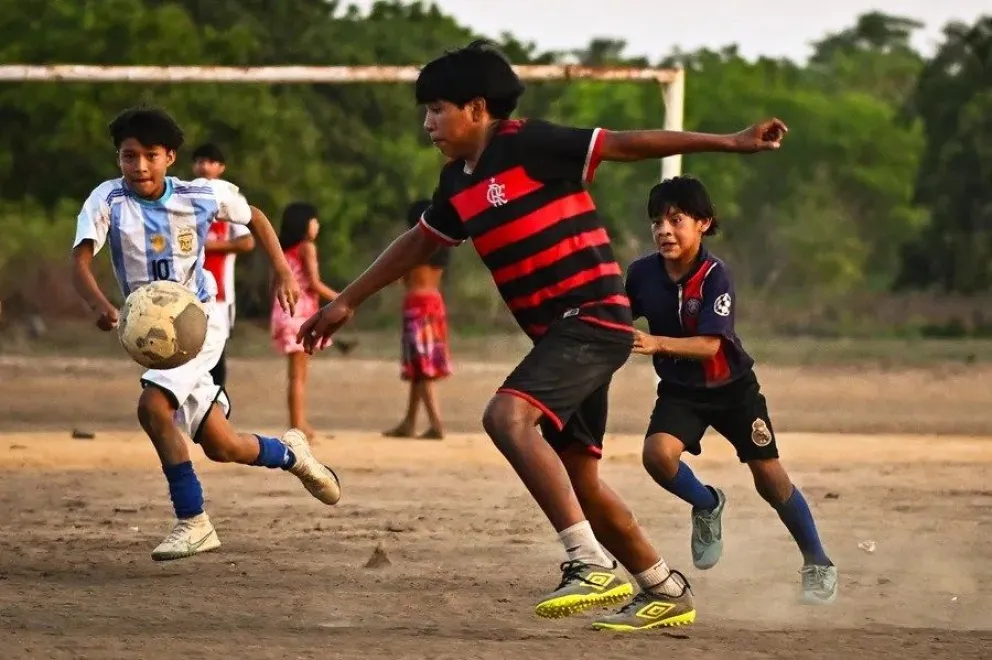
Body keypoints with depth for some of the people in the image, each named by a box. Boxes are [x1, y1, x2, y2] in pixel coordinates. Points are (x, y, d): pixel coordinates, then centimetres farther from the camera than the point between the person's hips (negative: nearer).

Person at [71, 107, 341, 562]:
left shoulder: (203, 195, -9)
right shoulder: (108, 200, -11)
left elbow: (254, 217, 11)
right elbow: (80, 261, -23)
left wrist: (283, 272, 2)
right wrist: (100, 306, -42)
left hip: (199, 320, -3)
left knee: (153, 406, -28)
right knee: (220, 446, 8)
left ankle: (192, 522, -20)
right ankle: (290, 453, 40)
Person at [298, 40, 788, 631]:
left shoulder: (530, 145, -10)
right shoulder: (458, 184, 14)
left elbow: (628, 144, -11)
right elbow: (417, 244, 30)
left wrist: (730, 143, -15)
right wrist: (347, 302, 36)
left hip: (594, 317, -9)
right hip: (558, 335, 9)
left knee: (508, 416, -27)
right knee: (577, 481, 10)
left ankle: (591, 564, -30)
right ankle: (667, 592, 23)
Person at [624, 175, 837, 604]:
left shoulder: (715, 275, -24)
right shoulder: (643, 273, -13)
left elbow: (710, 345, -33)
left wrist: (657, 343, -46)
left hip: (731, 387, -3)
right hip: (679, 390, 3)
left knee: (770, 479, 2)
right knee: (657, 454, -26)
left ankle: (818, 564, 23)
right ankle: (707, 506, 7)